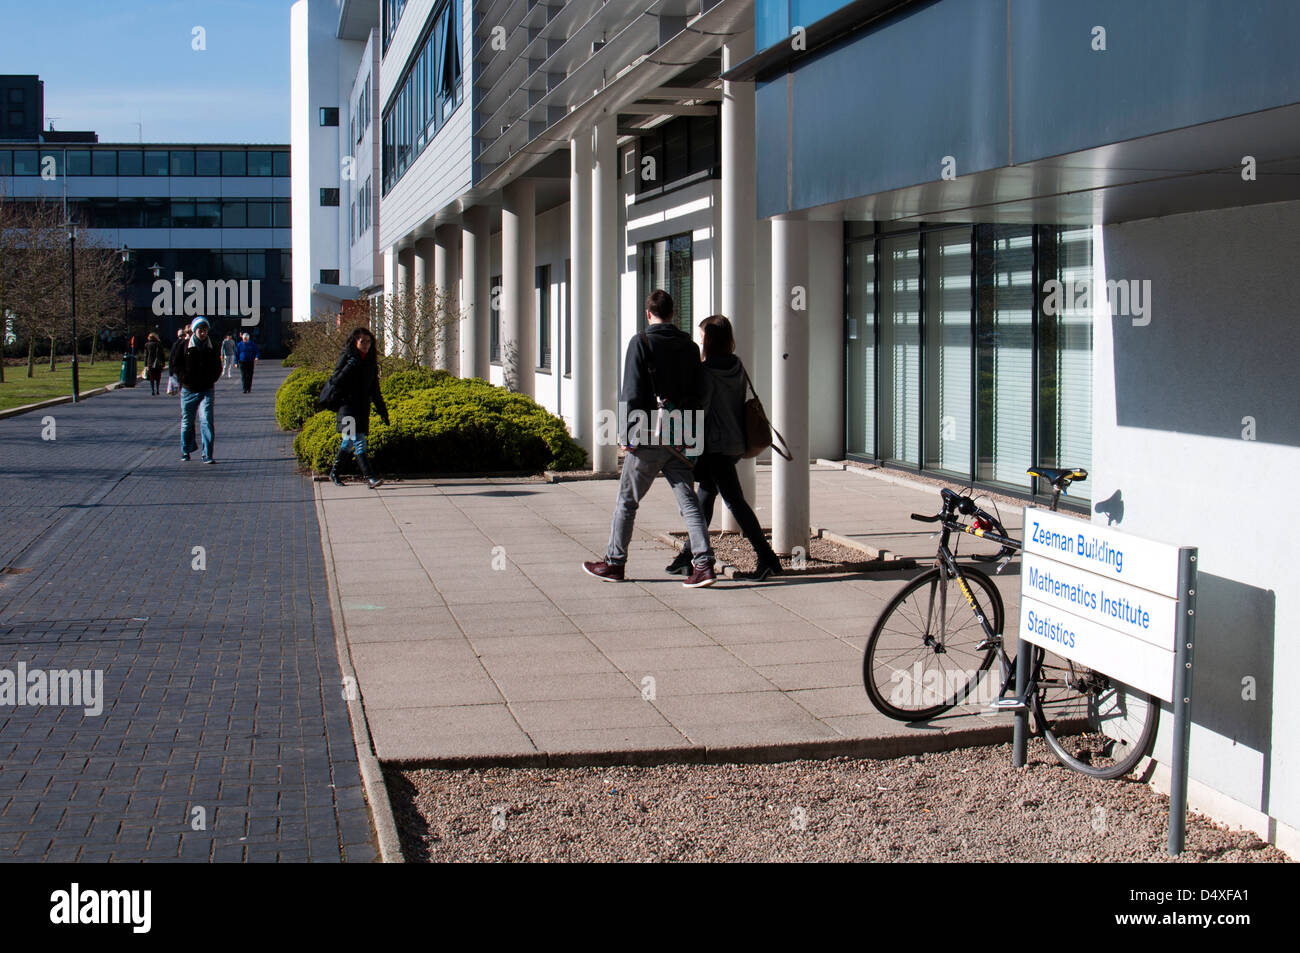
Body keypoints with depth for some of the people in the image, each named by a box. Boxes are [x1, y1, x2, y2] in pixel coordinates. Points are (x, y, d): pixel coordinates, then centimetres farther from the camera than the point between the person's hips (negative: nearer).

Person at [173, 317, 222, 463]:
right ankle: (186, 451, 32)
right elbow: (176, 365, 4)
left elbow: (217, 367, 15)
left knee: (206, 420, -14)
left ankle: (208, 455, -14)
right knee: (187, 422, 11)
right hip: (188, 390, 0)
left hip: (206, 390, 0)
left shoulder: (212, 348, 6)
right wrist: (185, 379, -9)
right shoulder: (184, 346, 1)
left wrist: (211, 379, -1)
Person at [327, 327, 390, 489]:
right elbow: (336, 381, -12)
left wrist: (382, 411, 15)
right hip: (348, 406, -6)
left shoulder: (371, 361, 13)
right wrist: (350, 366, -23)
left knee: (348, 441, 14)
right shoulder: (346, 357, -4)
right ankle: (370, 478, -25)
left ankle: (334, 473, 28)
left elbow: (374, 389, 18)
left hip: (363, 408, 6)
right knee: (358, 442, -15)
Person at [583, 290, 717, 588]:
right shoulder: (689, 345, 9)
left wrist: (627, 433, -8)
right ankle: (703, 564, -7)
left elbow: (632, 393, -12)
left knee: (627, 500, 8)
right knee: (688, 500, 3)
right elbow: (699, 393, 10)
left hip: (649, 439, -5)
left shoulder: (641, 343, -7)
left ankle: (614, 563, 16)